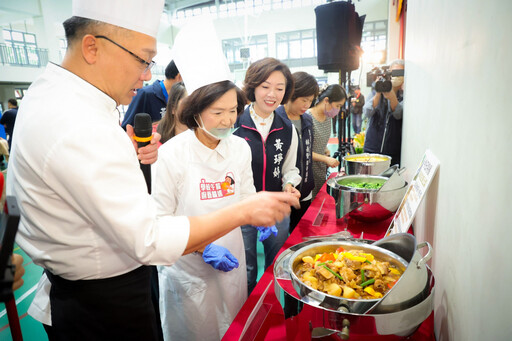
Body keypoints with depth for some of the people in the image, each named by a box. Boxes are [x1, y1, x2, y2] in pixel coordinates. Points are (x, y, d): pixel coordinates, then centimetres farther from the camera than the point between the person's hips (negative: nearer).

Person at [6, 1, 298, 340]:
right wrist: (244, 211, -25)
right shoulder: (79, 128, -32)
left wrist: (126, 157, -4)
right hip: (106, 309, -9)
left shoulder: (47, 92, 2)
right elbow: (149, 241, -32)